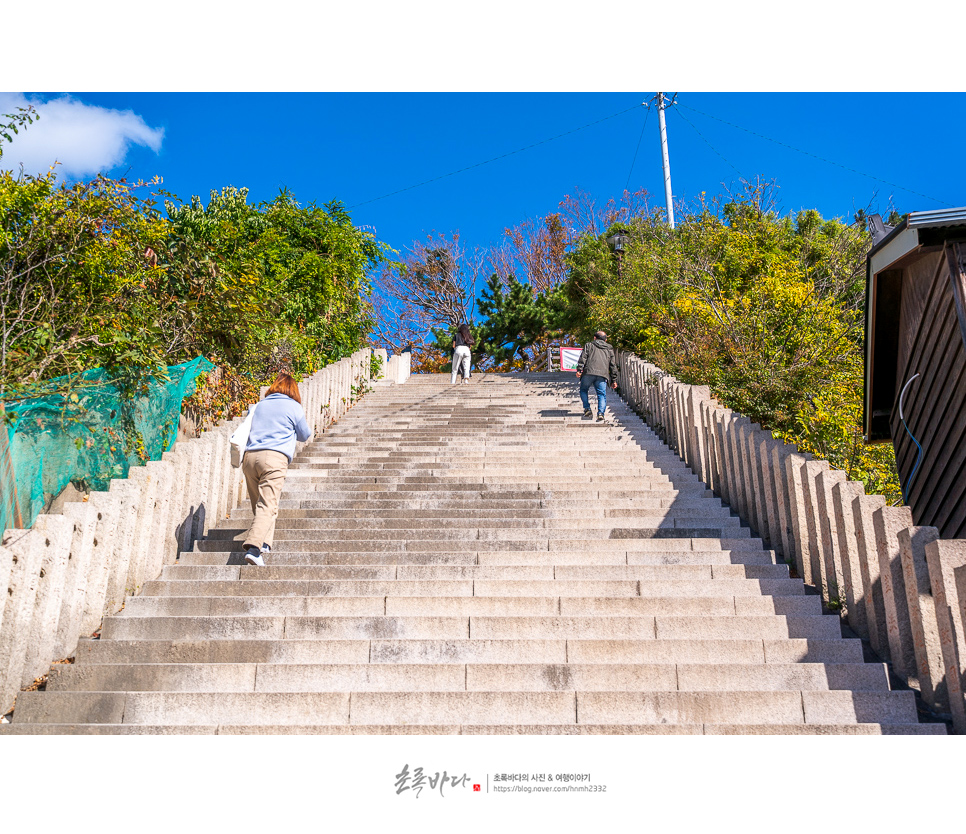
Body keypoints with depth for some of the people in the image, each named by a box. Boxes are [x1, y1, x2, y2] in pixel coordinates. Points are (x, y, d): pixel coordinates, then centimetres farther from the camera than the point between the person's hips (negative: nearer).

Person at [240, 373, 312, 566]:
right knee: (268, 506, -11)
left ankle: (264, 544, 10)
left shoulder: (260, 405, 21)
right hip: (274, 457, -5)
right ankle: (253, 547, -25)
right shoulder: (294, 406, 9)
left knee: (260, 505, 14)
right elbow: (305, 435, 18)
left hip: (250, 456, 5)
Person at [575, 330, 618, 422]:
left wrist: (579, 369, -5)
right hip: (602, 375, 2)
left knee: (583, 390, 18)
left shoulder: (589, 345, 19)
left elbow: (583, 358, 2)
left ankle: (587, 409, 4)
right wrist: (614, 380, 23)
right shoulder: (609, 349, 26)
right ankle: (600, 413, -12)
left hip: (588, 373, -1)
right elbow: (613, 365, 22)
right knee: (602, 394, 6)